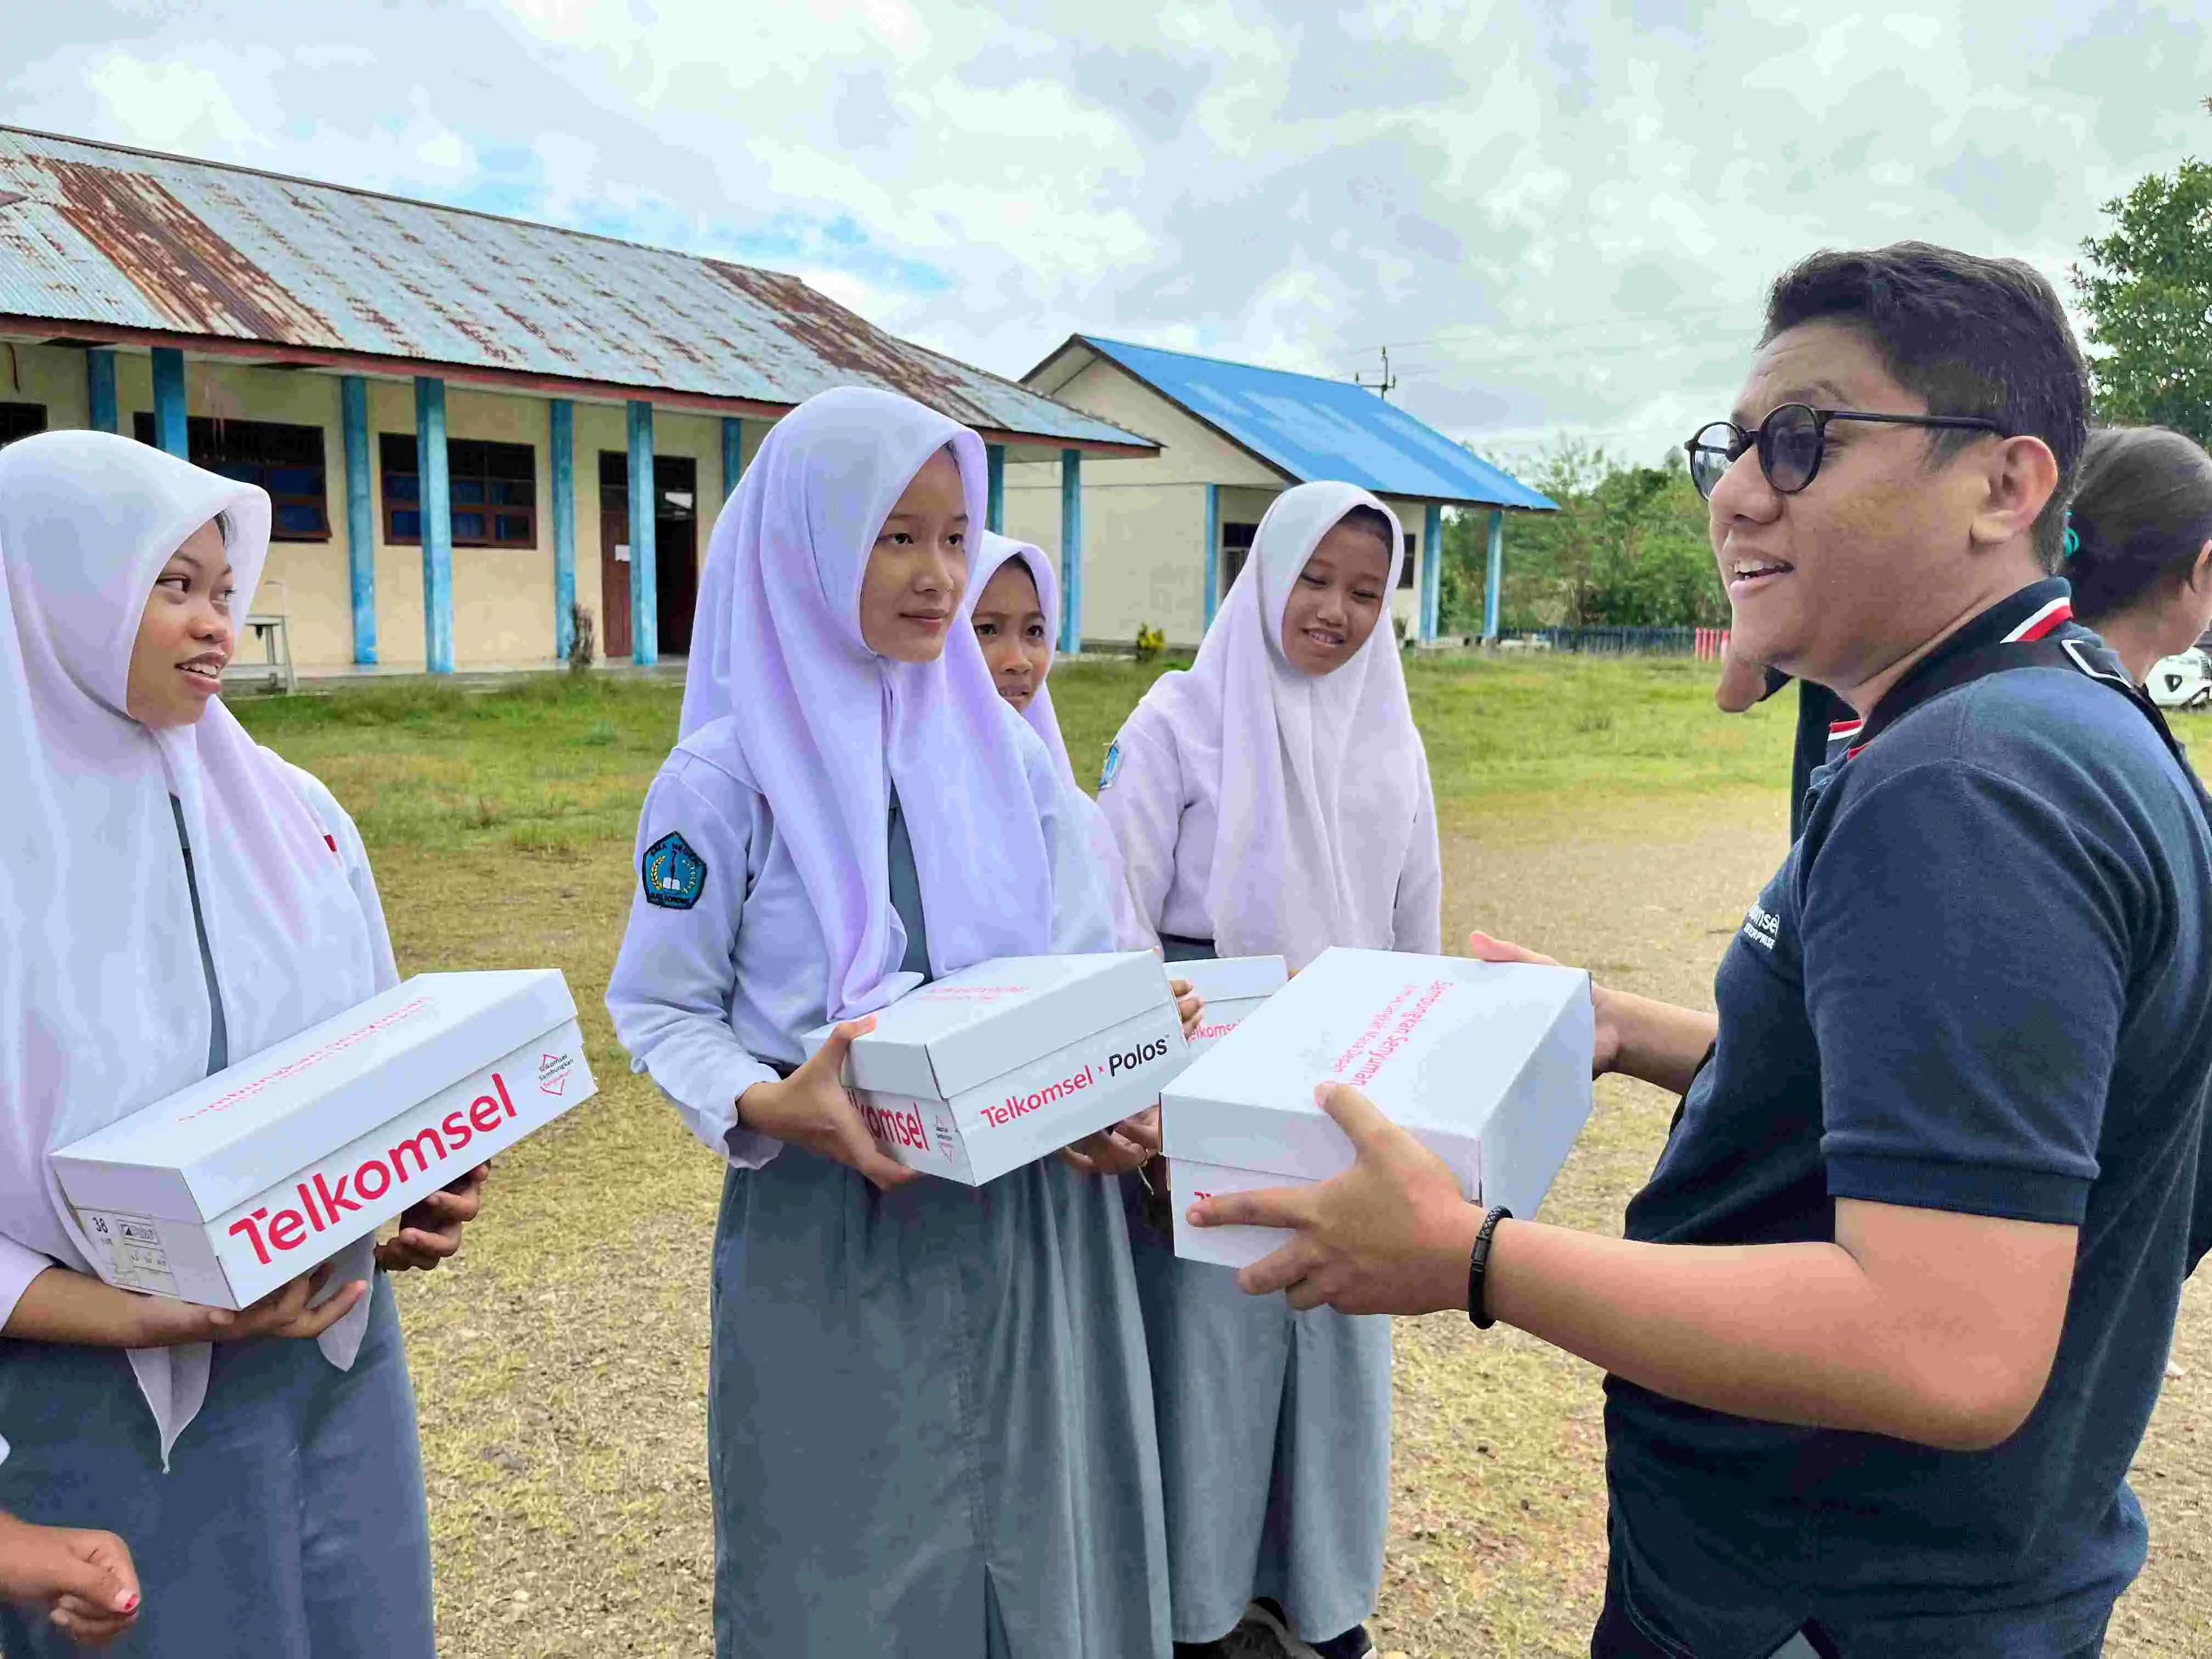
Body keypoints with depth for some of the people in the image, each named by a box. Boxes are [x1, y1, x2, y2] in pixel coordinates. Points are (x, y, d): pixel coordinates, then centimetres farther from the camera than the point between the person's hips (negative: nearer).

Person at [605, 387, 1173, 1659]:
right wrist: (767, 1106, -22)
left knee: (1036, 1537, 16)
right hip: (833, 1230, -3)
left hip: (1030, 1218, 4)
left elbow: (1095, 969, 6)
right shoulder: (729, 772, -9)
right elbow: (659, 1007, -4)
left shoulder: (1010, 748, 2)